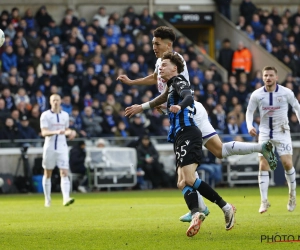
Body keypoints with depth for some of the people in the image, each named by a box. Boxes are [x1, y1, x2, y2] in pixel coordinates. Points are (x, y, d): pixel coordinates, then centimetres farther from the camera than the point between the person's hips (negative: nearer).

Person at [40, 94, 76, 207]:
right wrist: (56, 132, -29)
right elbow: (44, 132, -14)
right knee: (47, 174, 6)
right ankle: (47, 199, 18)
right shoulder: (45, 115, -4)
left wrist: (70, 133, 1)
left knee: (64, 173, -12)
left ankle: (66, 198, -23)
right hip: (49, 147, -2)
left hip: (62, 148, 2)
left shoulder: (65, 115, 9)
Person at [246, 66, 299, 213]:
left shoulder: (286, 93, -9)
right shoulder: (256, 95, -6)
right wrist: (250, 126, -13)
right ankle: (264, 201, -2)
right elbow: (249, 111, 4)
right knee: (263, 165, -7)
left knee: (287, 163, -10)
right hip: (265, 133, 1)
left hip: (282, 132, -1)